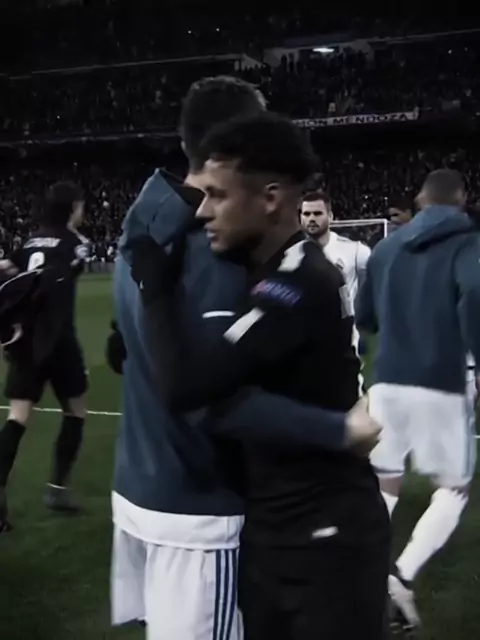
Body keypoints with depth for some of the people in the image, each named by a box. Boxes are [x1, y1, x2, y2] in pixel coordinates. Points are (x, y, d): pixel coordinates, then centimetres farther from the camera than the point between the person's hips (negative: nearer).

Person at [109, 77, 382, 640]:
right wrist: (341, 428, -28)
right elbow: (213, 397, -29)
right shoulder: (217, 247, -21)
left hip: (136, 489, 8)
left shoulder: (142, 229, 5)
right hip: (192, 508, -8)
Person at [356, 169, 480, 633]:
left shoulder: (386, 248, 13)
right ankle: (403, 575, -7)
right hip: (439, 388, -4)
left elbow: (364, 318, 19)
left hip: (386, 384, 4)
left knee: (383, 486, 16)